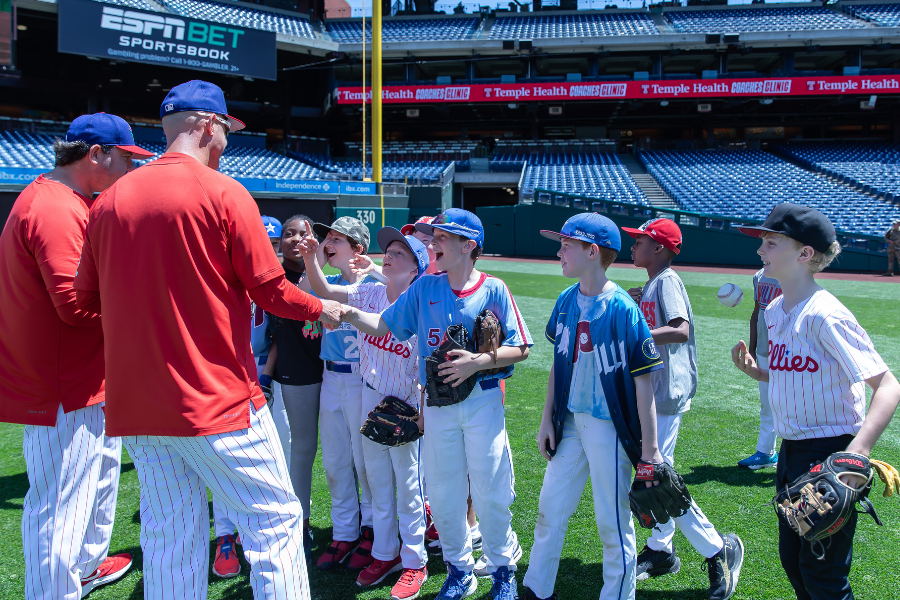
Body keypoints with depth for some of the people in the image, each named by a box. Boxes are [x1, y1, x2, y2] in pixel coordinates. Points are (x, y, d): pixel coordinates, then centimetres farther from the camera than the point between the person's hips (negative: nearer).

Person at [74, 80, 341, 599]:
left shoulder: (108, 201, 7)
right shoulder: (223, 193, -8)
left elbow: (87, 299, 12)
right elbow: (271, 290, -8)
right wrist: (322, 309, 9)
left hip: (135, 407, 6)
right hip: (219, 401, -6)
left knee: (170, 545, 14)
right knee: (275, 520, 5)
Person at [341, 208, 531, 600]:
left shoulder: (493, 289, -5)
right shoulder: (424, 288, 4)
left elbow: (520, 349, -5)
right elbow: (382, 325, 1)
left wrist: (478, 362, -18)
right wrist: (350, 314, -16)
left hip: (483, 402, -3)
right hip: (438, 404, 3)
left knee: (490, 494, 4)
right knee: (443, 494, 9)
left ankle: (503, 568, 26)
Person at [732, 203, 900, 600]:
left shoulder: (825, 315, -21)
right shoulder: (774, 311, 7)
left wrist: (858, 451, -38)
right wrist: (757, 372, 0)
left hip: (831, 452, -9)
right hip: (792, 451, 9)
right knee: (792, 560, 19)